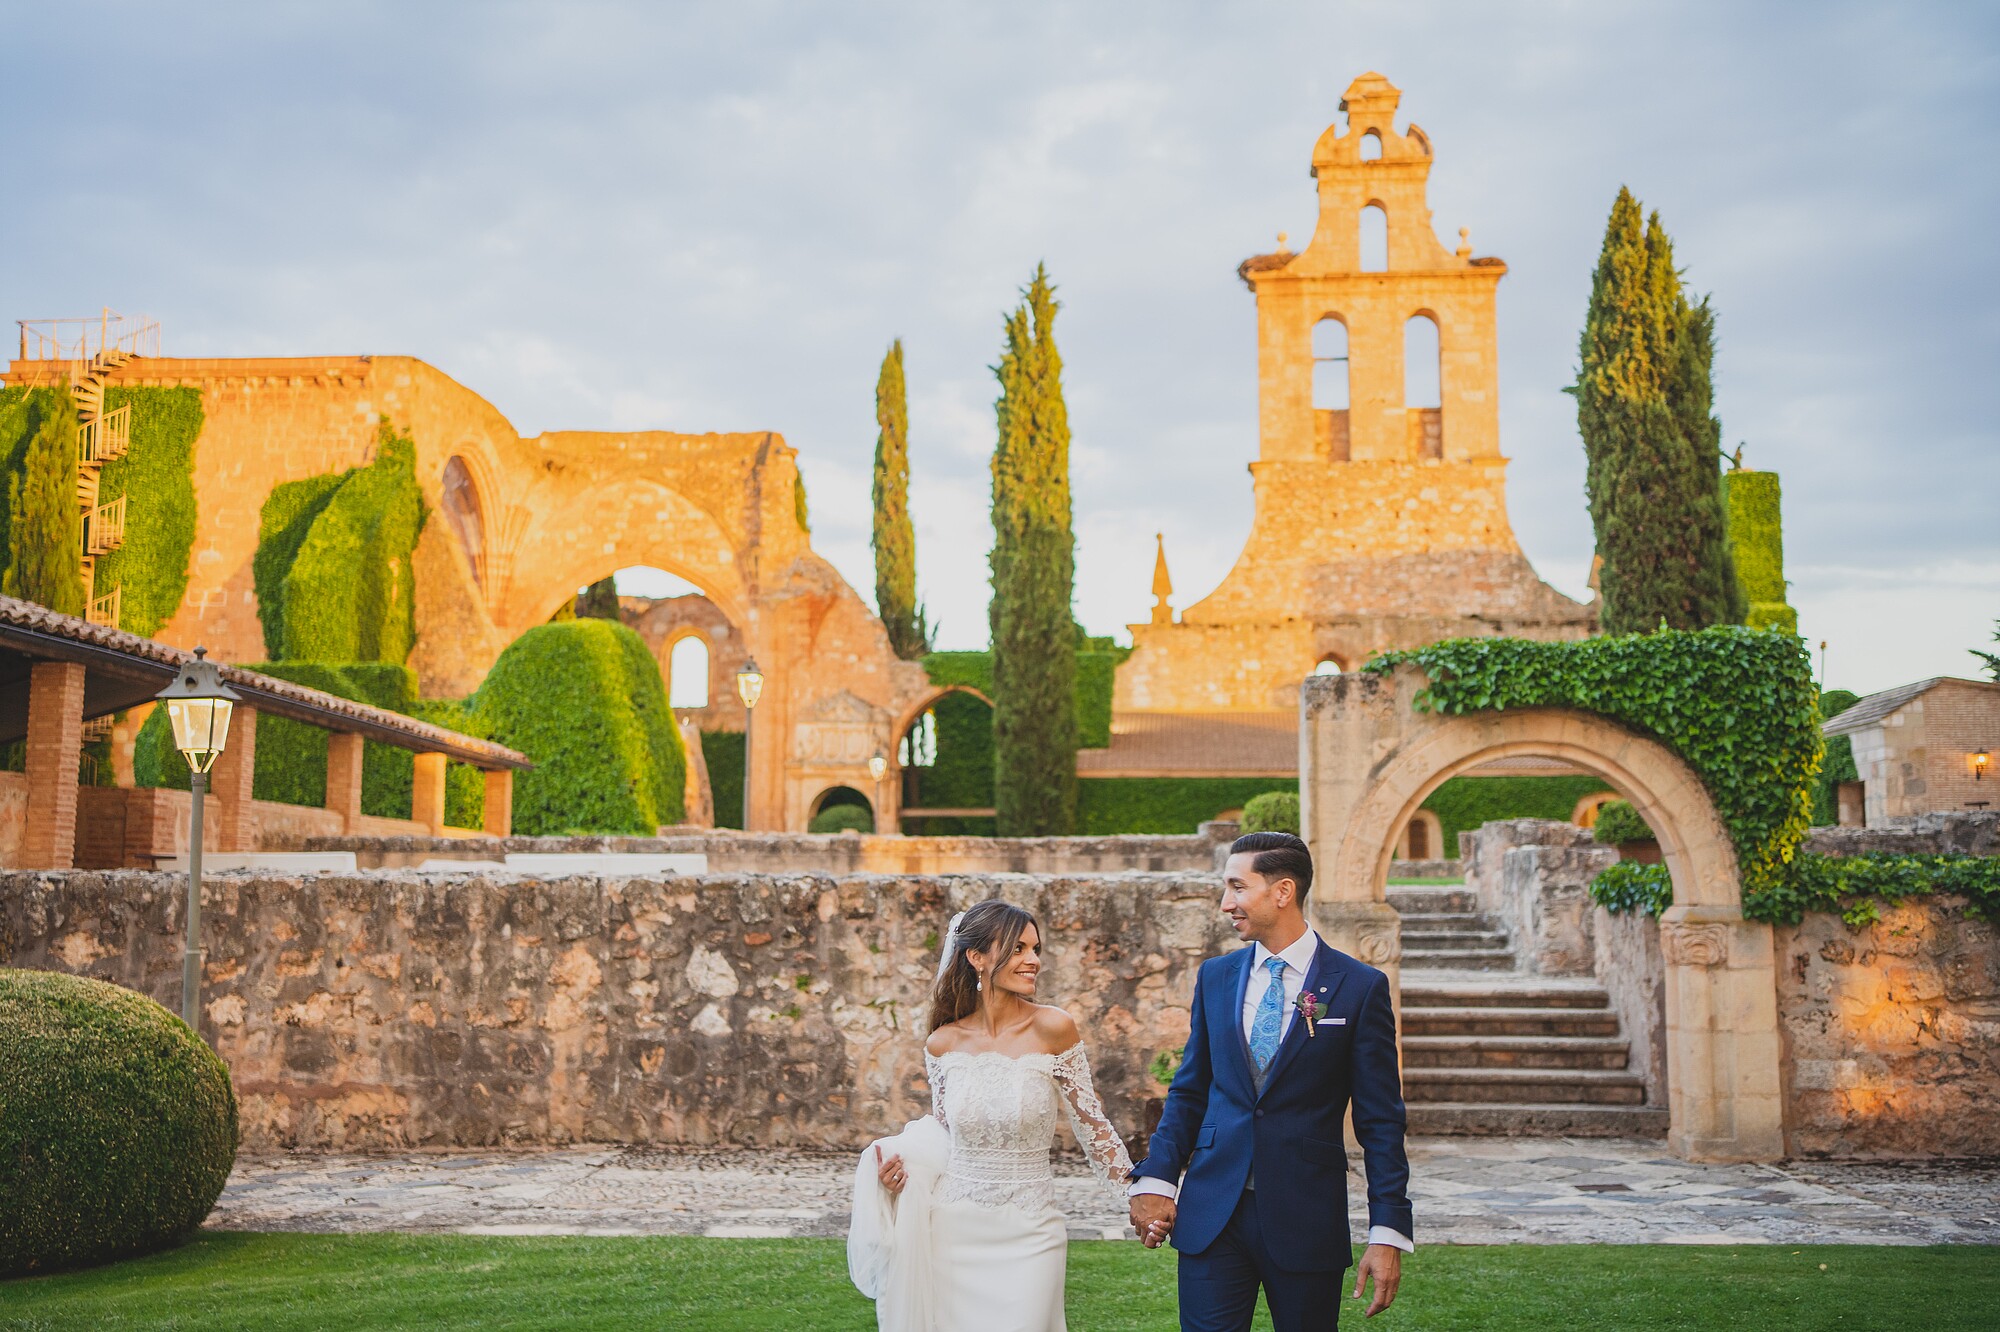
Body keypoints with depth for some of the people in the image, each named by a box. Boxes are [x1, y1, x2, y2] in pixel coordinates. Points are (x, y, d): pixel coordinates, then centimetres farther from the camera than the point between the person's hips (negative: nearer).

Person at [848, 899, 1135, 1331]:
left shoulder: (1052, 1029, -10)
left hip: (1027, 1236, -2)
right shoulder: (943, 1044, -1)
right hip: (953, 1231, 2)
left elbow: (1091, 1125, -2)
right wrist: (897, 1167, -6)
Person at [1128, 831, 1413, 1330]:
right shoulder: (1215, 976, 8)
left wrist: (1388, 1231, -8)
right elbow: (1189, 1092, 12)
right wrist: (1155, 1178, 0)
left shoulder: (1360, 986, -4)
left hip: (1307, 1216, -2)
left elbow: (1380, 1120, -4)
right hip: (1212, 1211, 3)